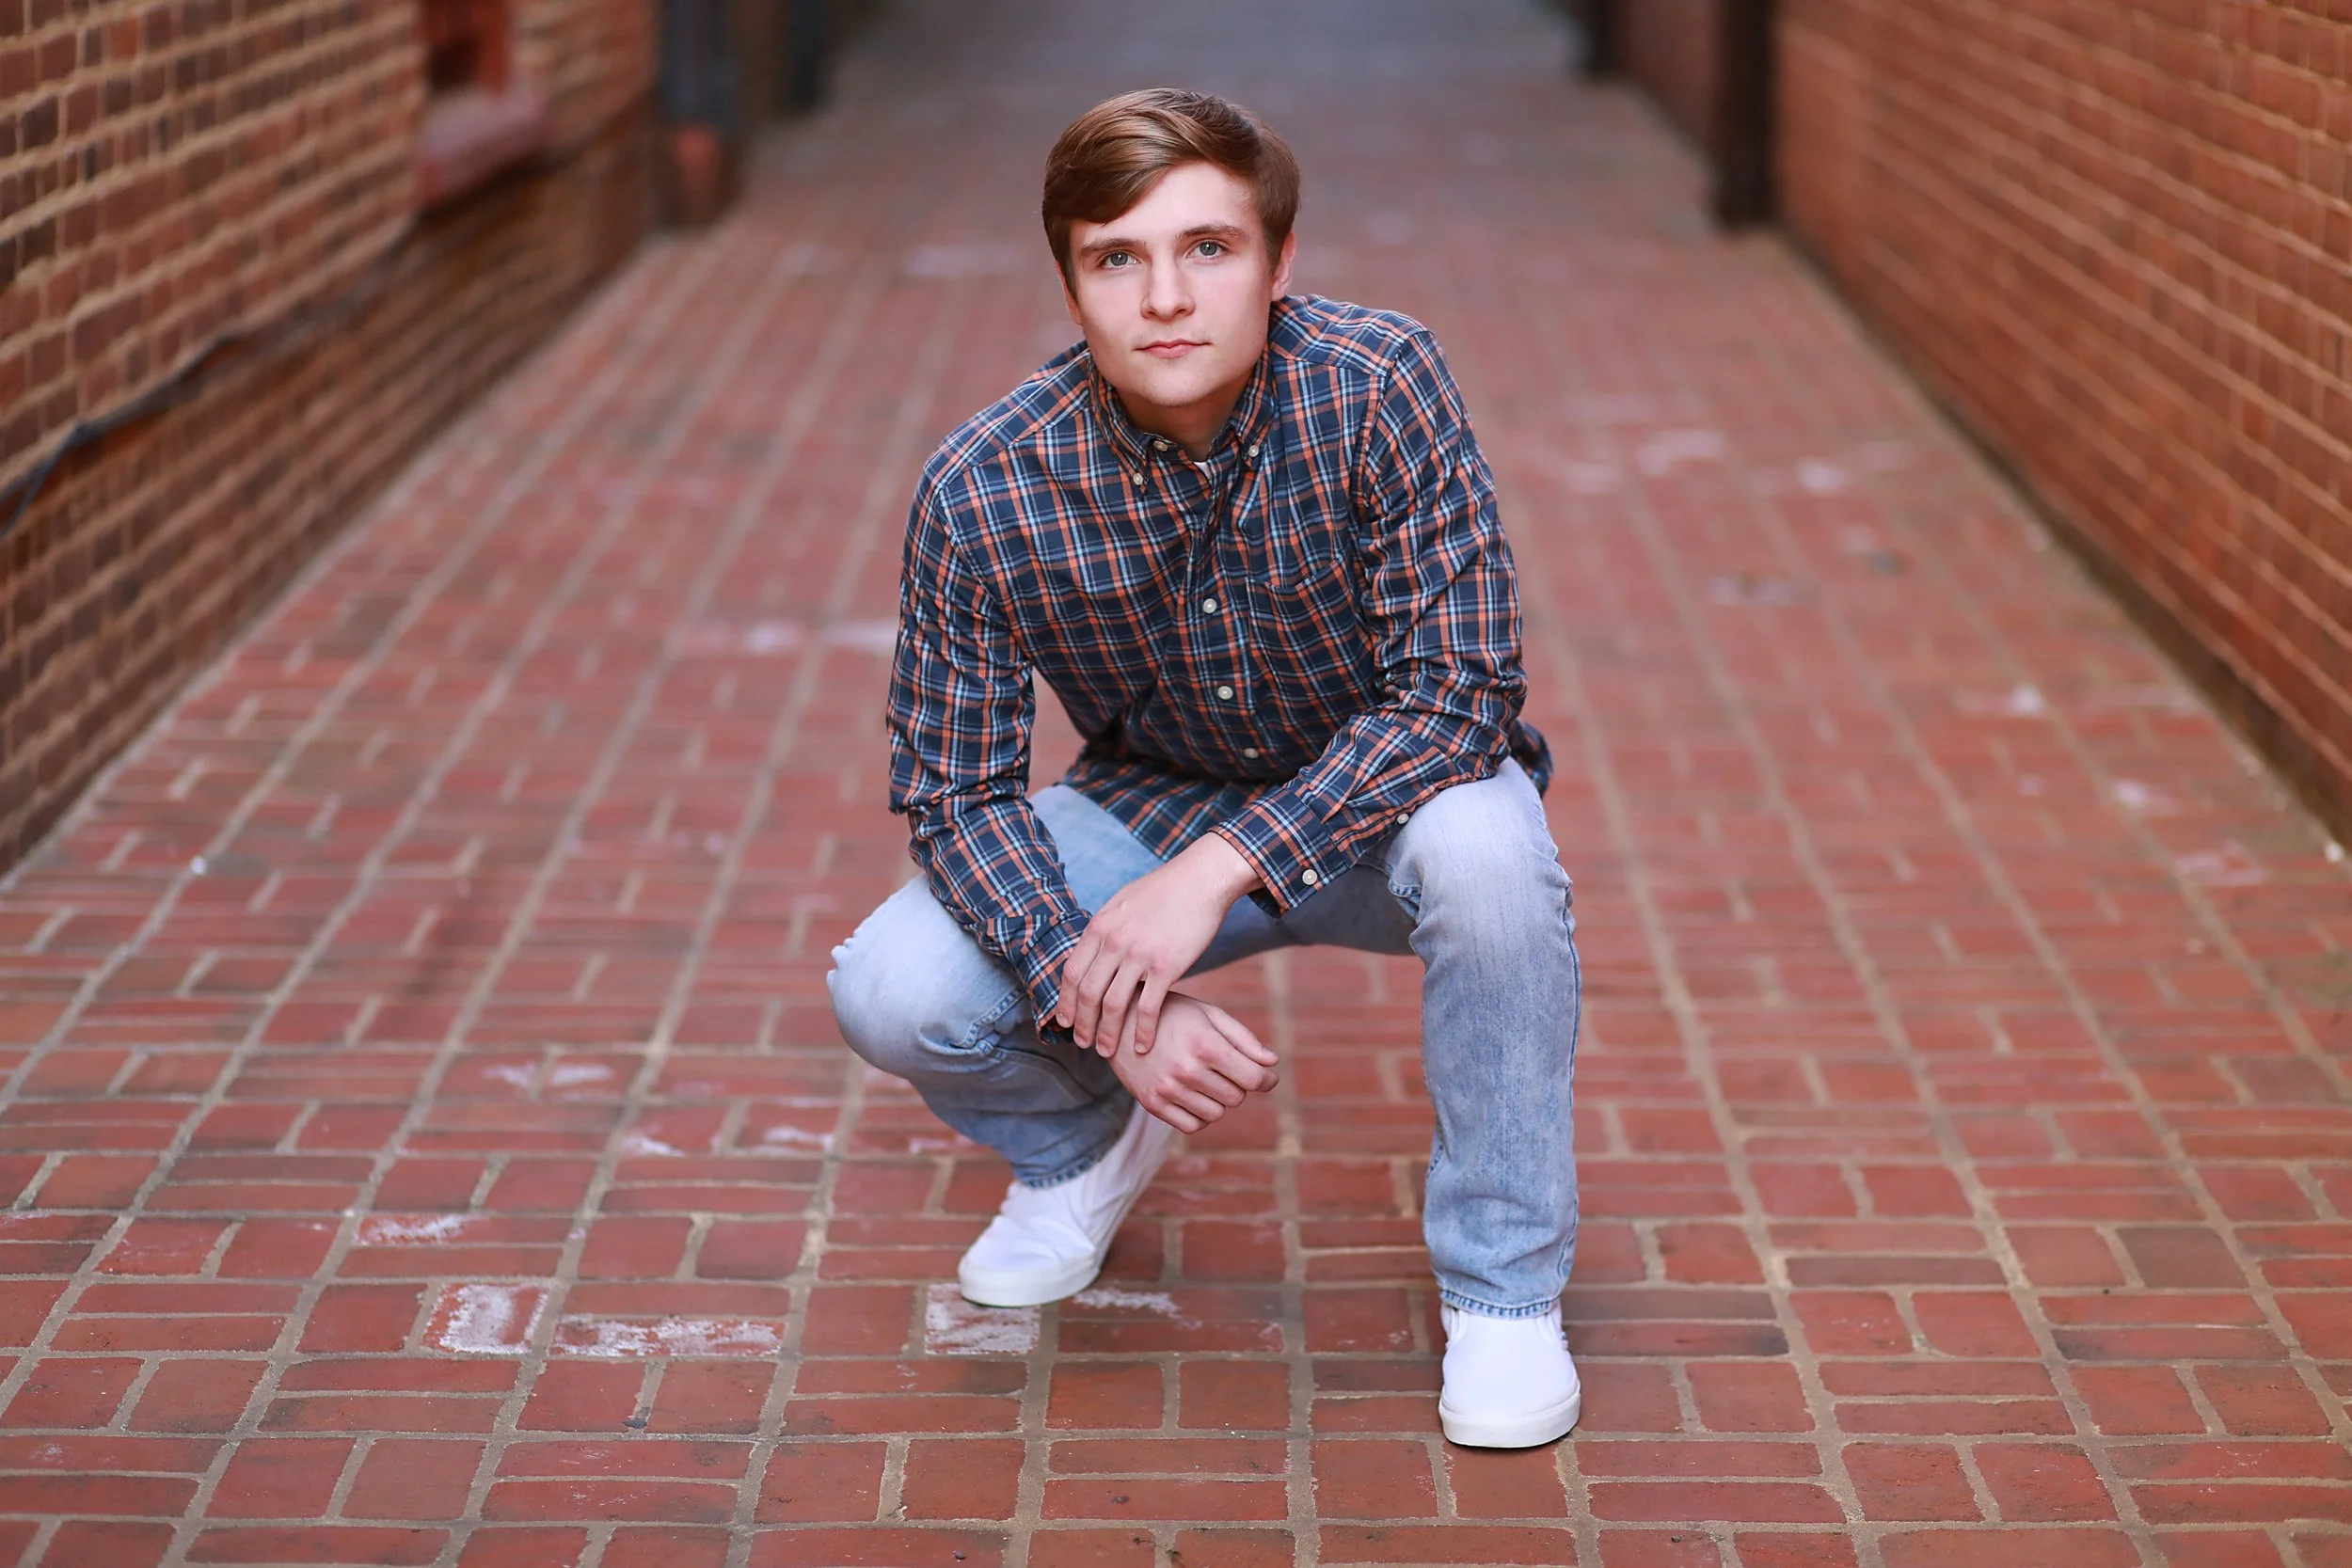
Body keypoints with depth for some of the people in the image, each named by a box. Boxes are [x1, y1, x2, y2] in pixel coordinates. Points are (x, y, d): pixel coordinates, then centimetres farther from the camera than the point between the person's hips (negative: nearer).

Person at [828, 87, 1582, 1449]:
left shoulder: (1379, 386, -27)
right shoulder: (983, 494, -22)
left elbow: (1459, 692, -28)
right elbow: (955, 790, -15)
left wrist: (1215, 872, -35)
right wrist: (1109, 1005, -30)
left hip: (1389, 796, -2)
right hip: (1155, 807, 2)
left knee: (1486, 853, -37)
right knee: (893, 993, -21)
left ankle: (1503, 1288, -14)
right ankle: (1086, 1138, 16)